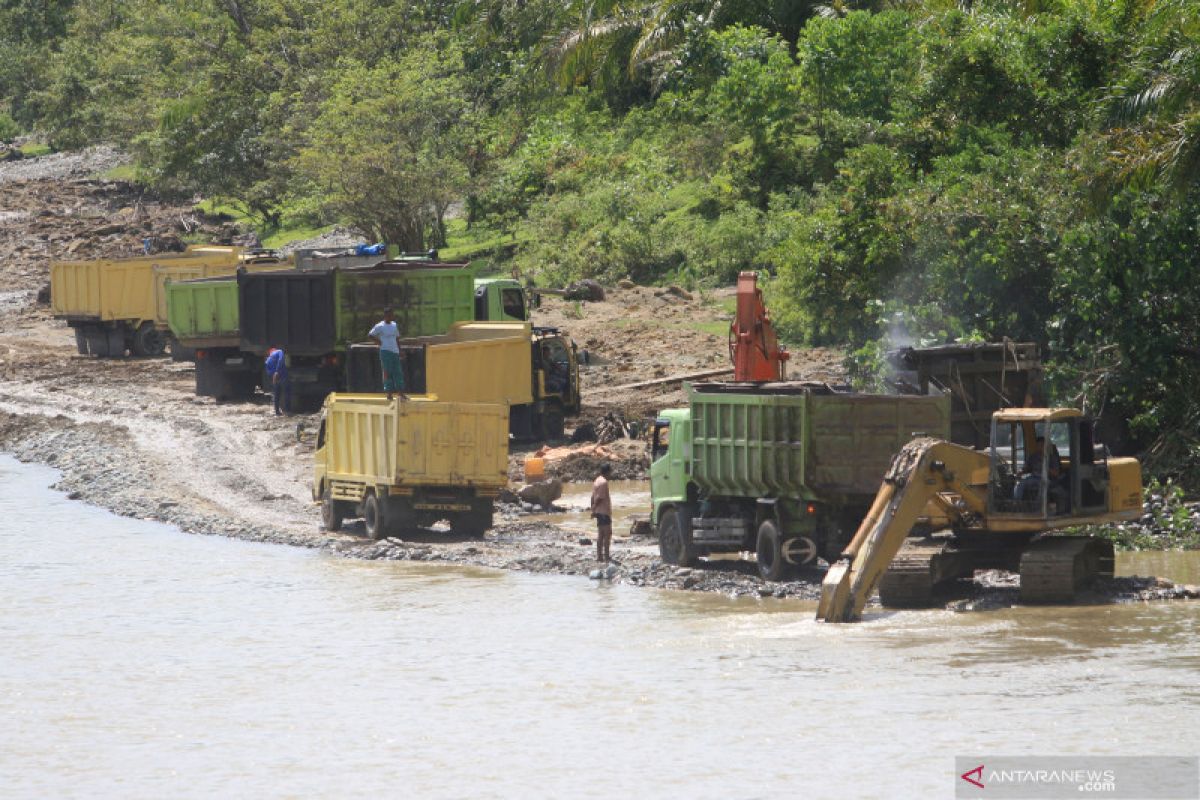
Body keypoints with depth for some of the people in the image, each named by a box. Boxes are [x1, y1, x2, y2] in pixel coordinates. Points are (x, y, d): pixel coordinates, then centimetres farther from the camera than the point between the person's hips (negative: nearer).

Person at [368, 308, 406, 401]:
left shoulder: (394, 325, 14)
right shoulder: (380, 326, -4)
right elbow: (370, 335, -2)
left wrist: (399, 350, 15)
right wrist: (379, 341, -9)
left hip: (395, 352, 6)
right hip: (385, 351, -6)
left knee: (398, 373, 4)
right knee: (387, 372, -5)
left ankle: (401, 394, 5)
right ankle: (389, 393, -2)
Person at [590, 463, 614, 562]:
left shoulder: (597, 481, 13)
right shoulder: (604, 482, -16)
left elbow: (593, 497, 12)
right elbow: (599, 498, -20)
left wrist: (593, 509, 12)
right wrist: (594, 508, -11)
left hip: (599, 512, 9)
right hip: (605, 512, -9)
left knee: (600, 534, 11)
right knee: (607, 533, -5)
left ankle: (599, 555, 12)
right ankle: (606, 555, -7)